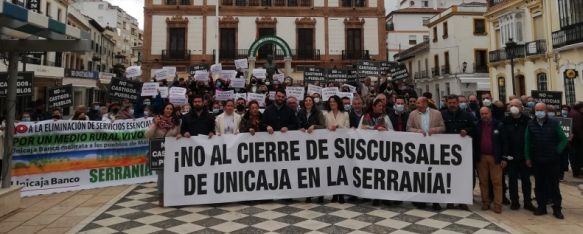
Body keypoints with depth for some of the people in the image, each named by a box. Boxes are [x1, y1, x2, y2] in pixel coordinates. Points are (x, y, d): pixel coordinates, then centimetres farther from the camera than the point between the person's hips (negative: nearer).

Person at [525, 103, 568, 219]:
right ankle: (541, 207, 20)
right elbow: (527, 142, 3)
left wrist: (557, 151, -5)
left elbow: (563, 139, 2)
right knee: (539, 185, 9)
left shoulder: (554, 123, -3)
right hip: (537, 161, 2)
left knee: (554, 185, 8)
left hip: (553, 161, -1)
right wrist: (527, 158, 0)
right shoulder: (530, 124, 1)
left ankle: (557, 208, 17)